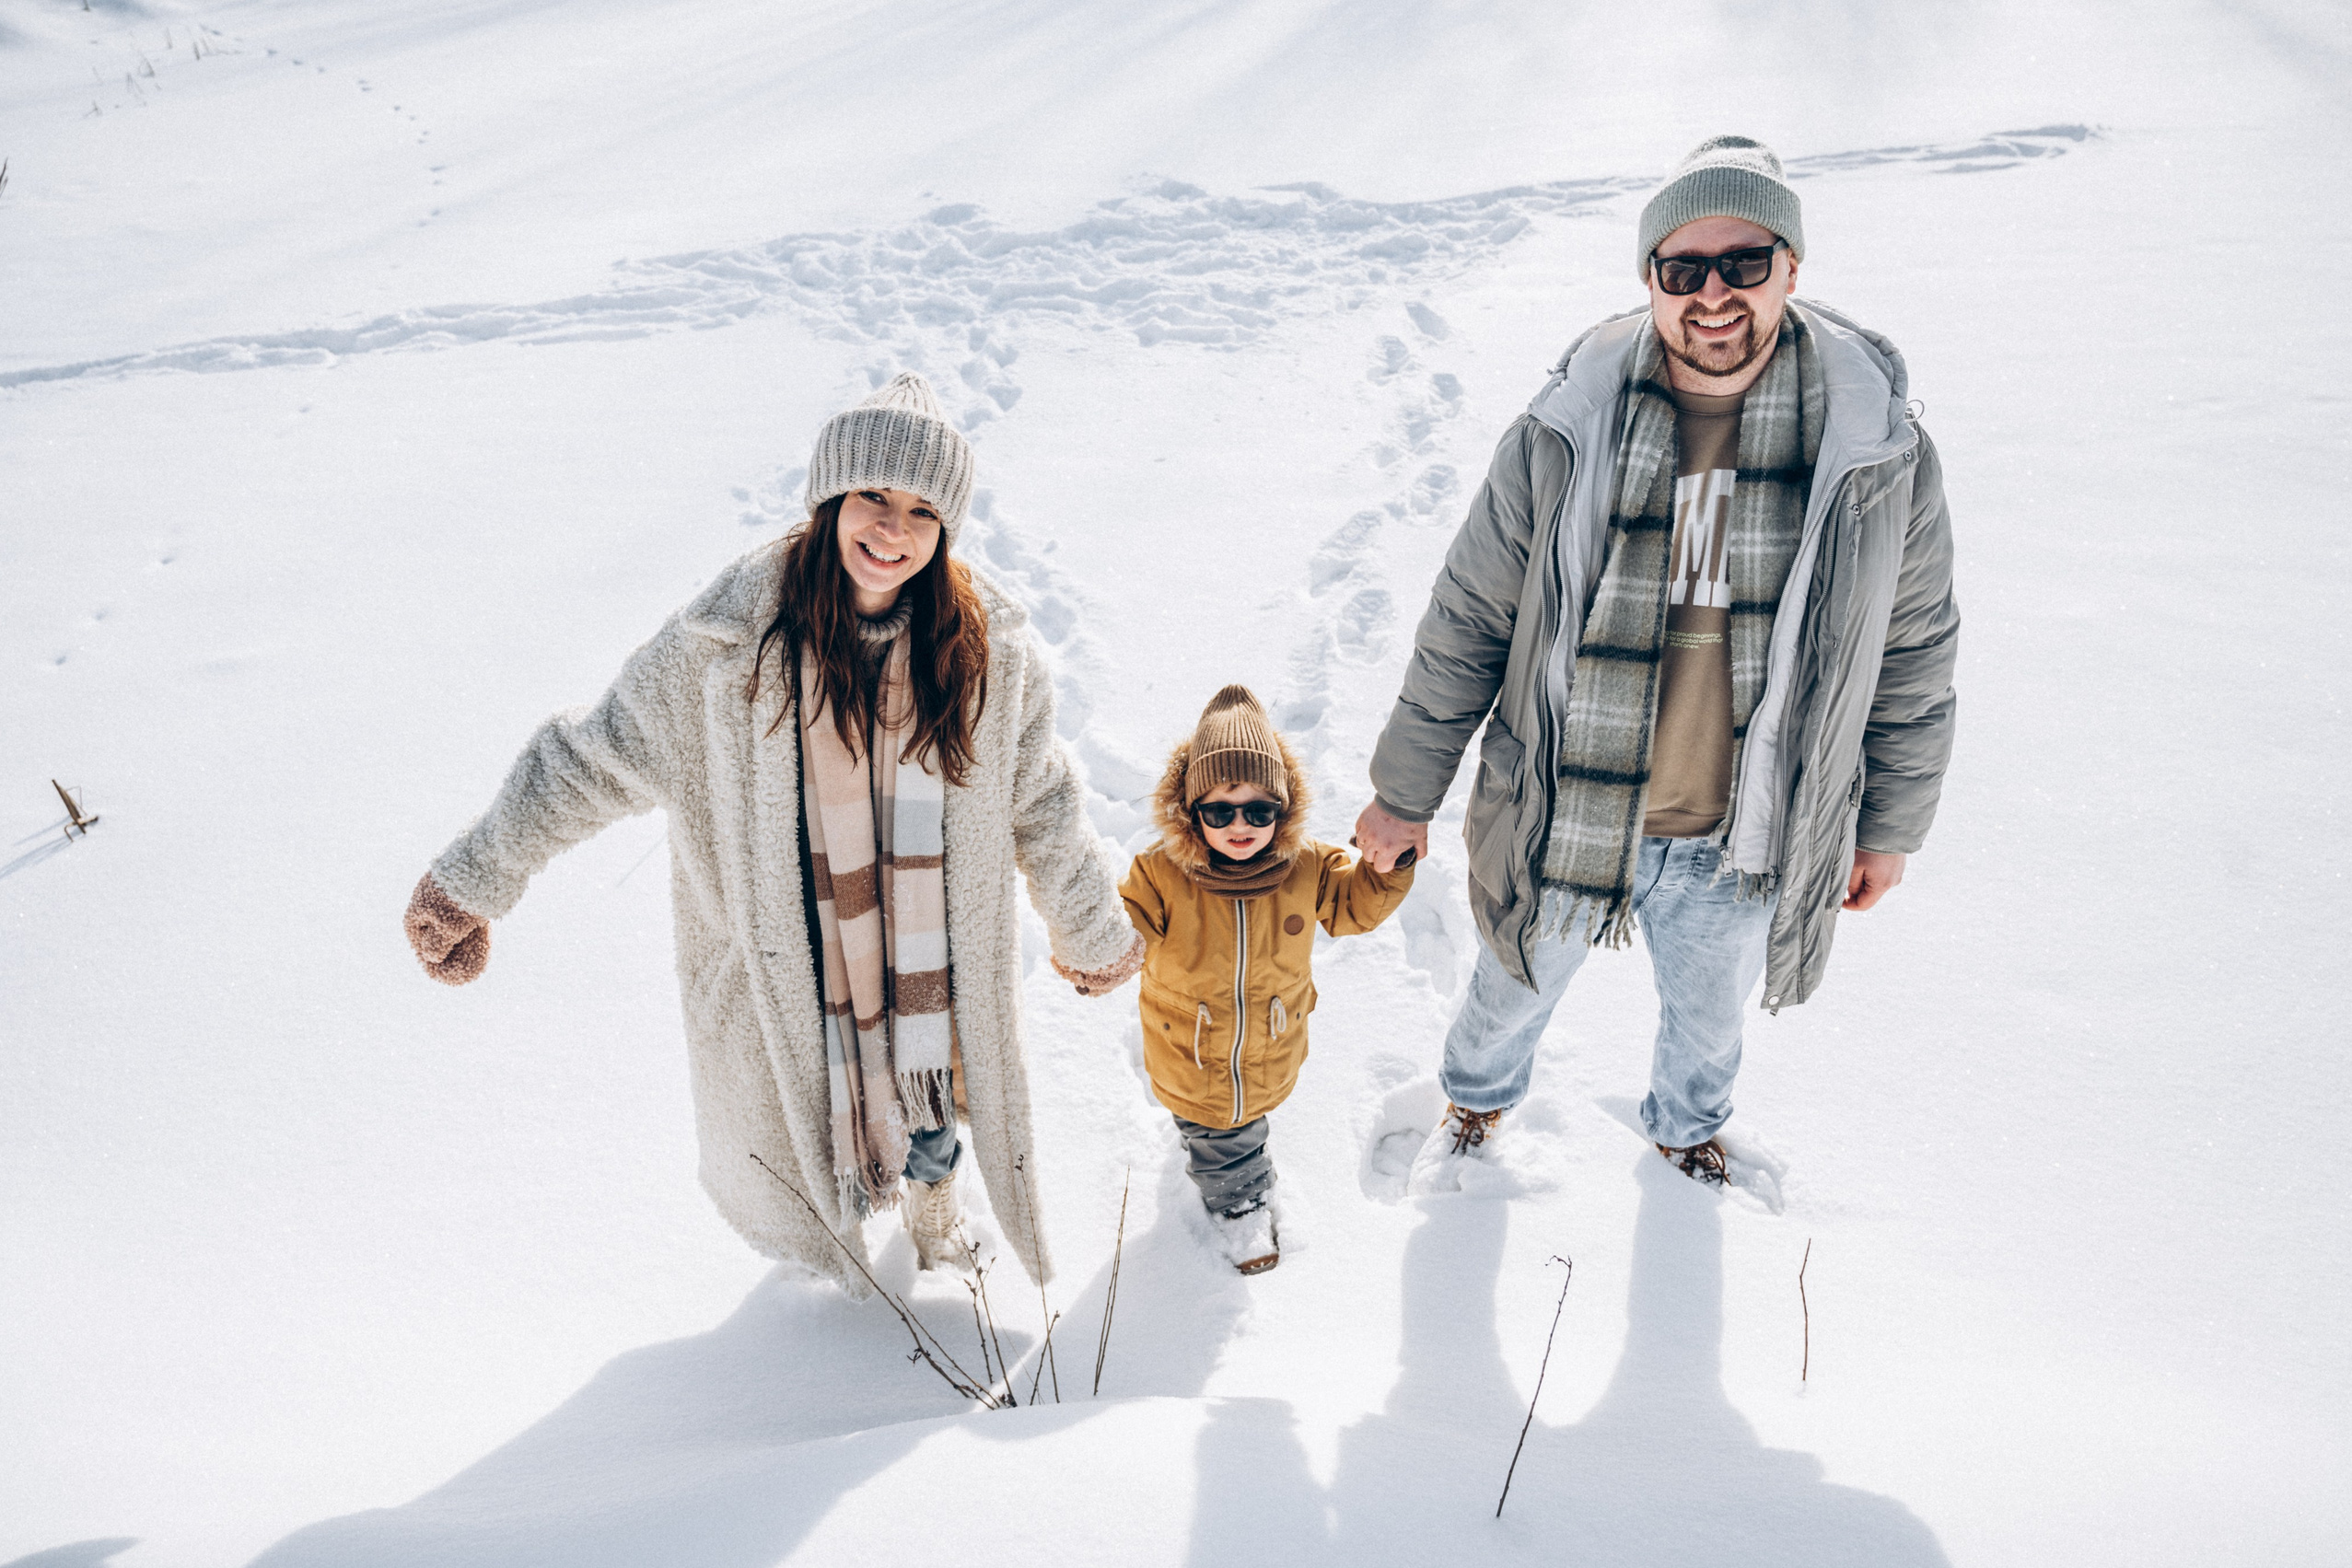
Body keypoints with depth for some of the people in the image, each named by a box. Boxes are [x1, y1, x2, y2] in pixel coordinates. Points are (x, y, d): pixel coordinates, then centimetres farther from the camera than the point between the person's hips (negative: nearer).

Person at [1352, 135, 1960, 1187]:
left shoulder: (1879, 446, -13)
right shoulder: (1565, 434, -16)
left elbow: (1913, 653, -1)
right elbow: (1466, 624, -7)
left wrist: (1889, 826, 7)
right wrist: (1404, 793, -1)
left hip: (1743, 842, 1)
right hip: (1562, 816, -1)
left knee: (1707, 1017, 29)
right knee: (1517, 990, 26)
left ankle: (1686, 1126, 64)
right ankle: (1478, 1098, 60)